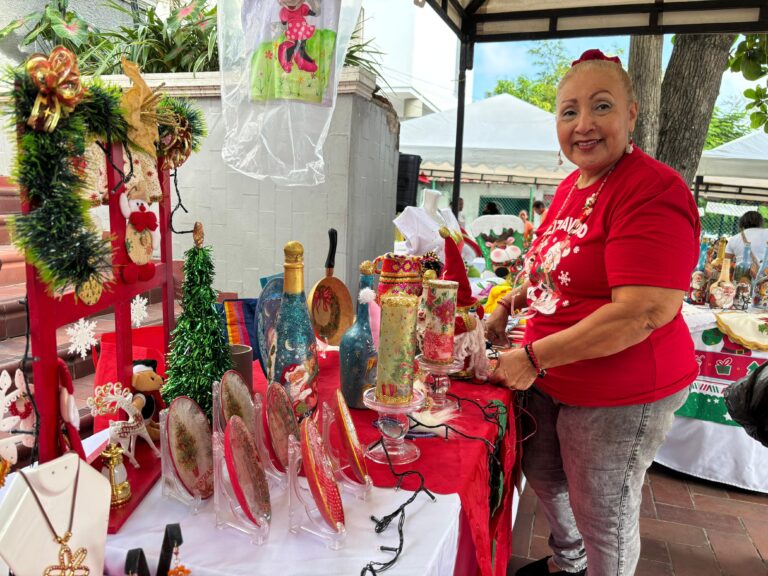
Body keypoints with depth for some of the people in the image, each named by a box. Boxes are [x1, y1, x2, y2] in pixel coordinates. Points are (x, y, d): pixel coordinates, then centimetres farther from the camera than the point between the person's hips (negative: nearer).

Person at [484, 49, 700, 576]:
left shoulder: (653, 190, -22)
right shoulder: (573, 184, 5)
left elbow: (643, 313, -30)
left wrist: (533, 357, -25)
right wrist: (509, 305, 5)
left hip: (621, 396, -9)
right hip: (551, 381, 9)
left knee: (603, 513, 12)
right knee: (543, 475, 26)